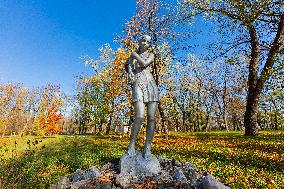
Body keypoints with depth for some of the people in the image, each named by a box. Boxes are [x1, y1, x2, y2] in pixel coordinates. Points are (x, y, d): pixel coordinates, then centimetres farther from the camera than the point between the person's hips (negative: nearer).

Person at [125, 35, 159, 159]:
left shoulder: (151, 55, 17)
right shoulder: (132, 55, 23)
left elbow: (144, 63, -3)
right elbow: (129, 67, 12)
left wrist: (135, 54, 10)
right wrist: (130, 74, -9)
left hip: (151, 85, 1)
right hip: (138, 86, -1)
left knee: (151, 118, -9)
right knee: (139, 117, -20)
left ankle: (147, 147, 0)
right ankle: (131, 145, -4)